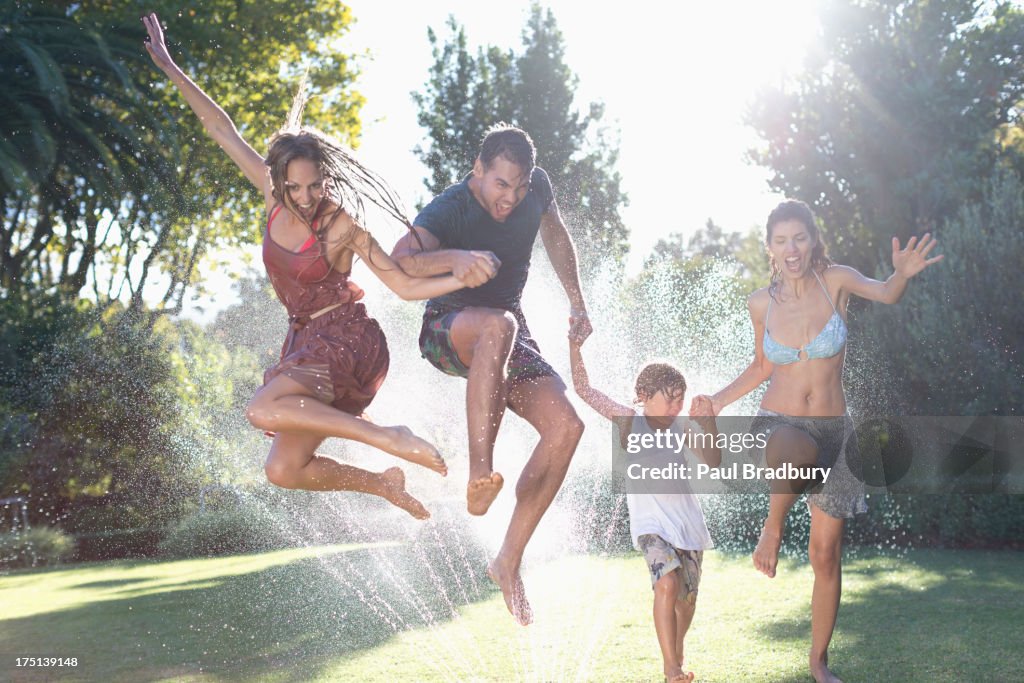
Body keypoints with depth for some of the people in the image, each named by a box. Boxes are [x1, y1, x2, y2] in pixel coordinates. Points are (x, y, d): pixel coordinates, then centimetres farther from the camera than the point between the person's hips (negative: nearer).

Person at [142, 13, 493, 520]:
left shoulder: (342, 226, -14)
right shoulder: (274, 199, 0)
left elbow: (407, 287, -10)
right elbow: (222, 130, 4)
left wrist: (466, 277, -24)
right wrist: (171, 70, 4)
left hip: (346, 340, -7)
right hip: (306, 342, 7)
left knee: (263, 411, -30)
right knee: (283, 470, 2)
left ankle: (387, 438, -24)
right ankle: (383, 484, 20)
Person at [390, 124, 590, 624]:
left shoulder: (537, 188, -4)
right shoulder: (449, 211, -21)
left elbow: (555, 236, 17)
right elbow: (399, 262, -38)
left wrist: (576, 304, 11)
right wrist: (456, 258, -56)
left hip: (507, 332, 6)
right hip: (447, 329, -5)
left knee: (565, 427, -17)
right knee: (497, 324, -42)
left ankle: (509, 561, -10)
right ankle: (480, 470, -44)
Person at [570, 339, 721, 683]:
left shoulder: (683, 428, -2)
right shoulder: (629, 421, -6)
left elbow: (714, 462, -15)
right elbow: (583, 388, -6)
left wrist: (708, 422, -29)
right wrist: (574, 343, -14)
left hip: (688, 520, 3)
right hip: (651, 523, -3)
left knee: (687, 598, 11)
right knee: (668, 583, -25)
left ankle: (678, 653, 39)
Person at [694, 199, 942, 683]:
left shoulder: (835, 281, -7)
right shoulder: (761, 304, -2)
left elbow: (887, 294, -25)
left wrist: (903, 274, -47)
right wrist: (719, 400, 4)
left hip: (832, 430, 1)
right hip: (779, 422, -1)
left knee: (827, 555, 5)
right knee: (794, 454, -42)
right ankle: (773, 525, -12)